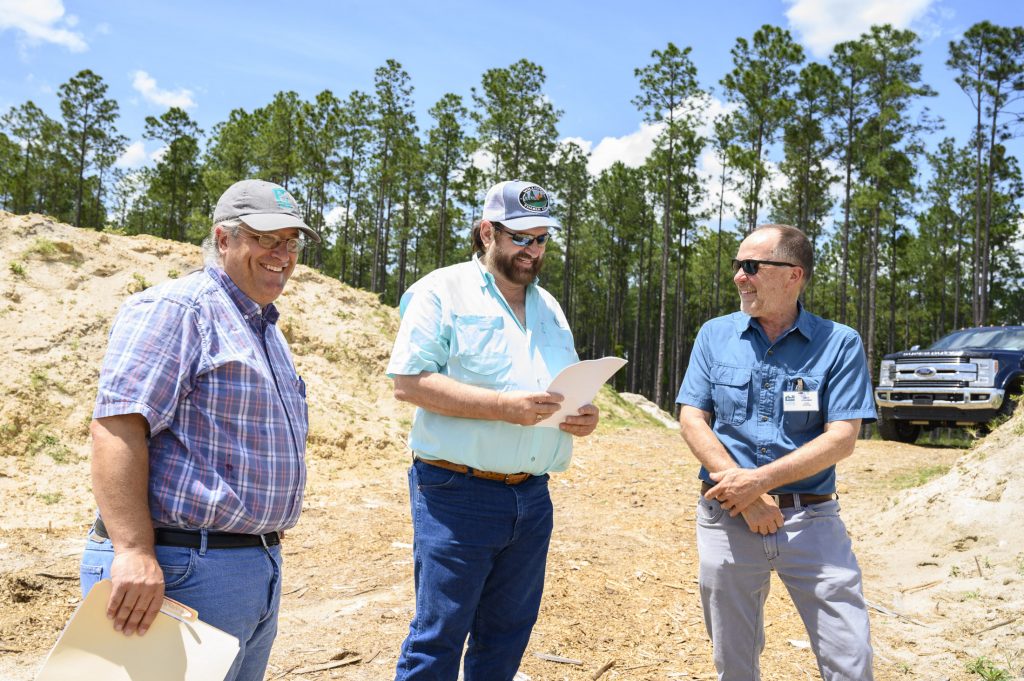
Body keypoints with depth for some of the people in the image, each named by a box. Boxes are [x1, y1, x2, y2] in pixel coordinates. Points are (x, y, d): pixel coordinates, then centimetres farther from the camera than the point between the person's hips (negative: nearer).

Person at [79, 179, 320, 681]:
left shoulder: (267, 330, 18)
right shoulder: (175, 309, -11)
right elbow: (117, 425, -21)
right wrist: (133, 551, -28)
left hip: (261, 566, 9)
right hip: (186, 572, -9)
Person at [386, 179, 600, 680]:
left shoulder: (549, 308, 17)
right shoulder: (443, 291, -5)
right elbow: (408, 381, -14)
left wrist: (586, 414, -3)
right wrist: (504, 406, -22)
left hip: (533, 498, 6)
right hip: (457, 494, -6)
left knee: (506, 638, 16)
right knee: (437, 639, 2)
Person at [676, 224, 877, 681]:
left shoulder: (839, 344, -1)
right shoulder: (715, 335, 5)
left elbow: (842, 438, -8)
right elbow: (691, 420, 0)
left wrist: (759, 480, -17)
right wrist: (746, 496, -12)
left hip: (811, 519, -2)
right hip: (727, 517, 2)